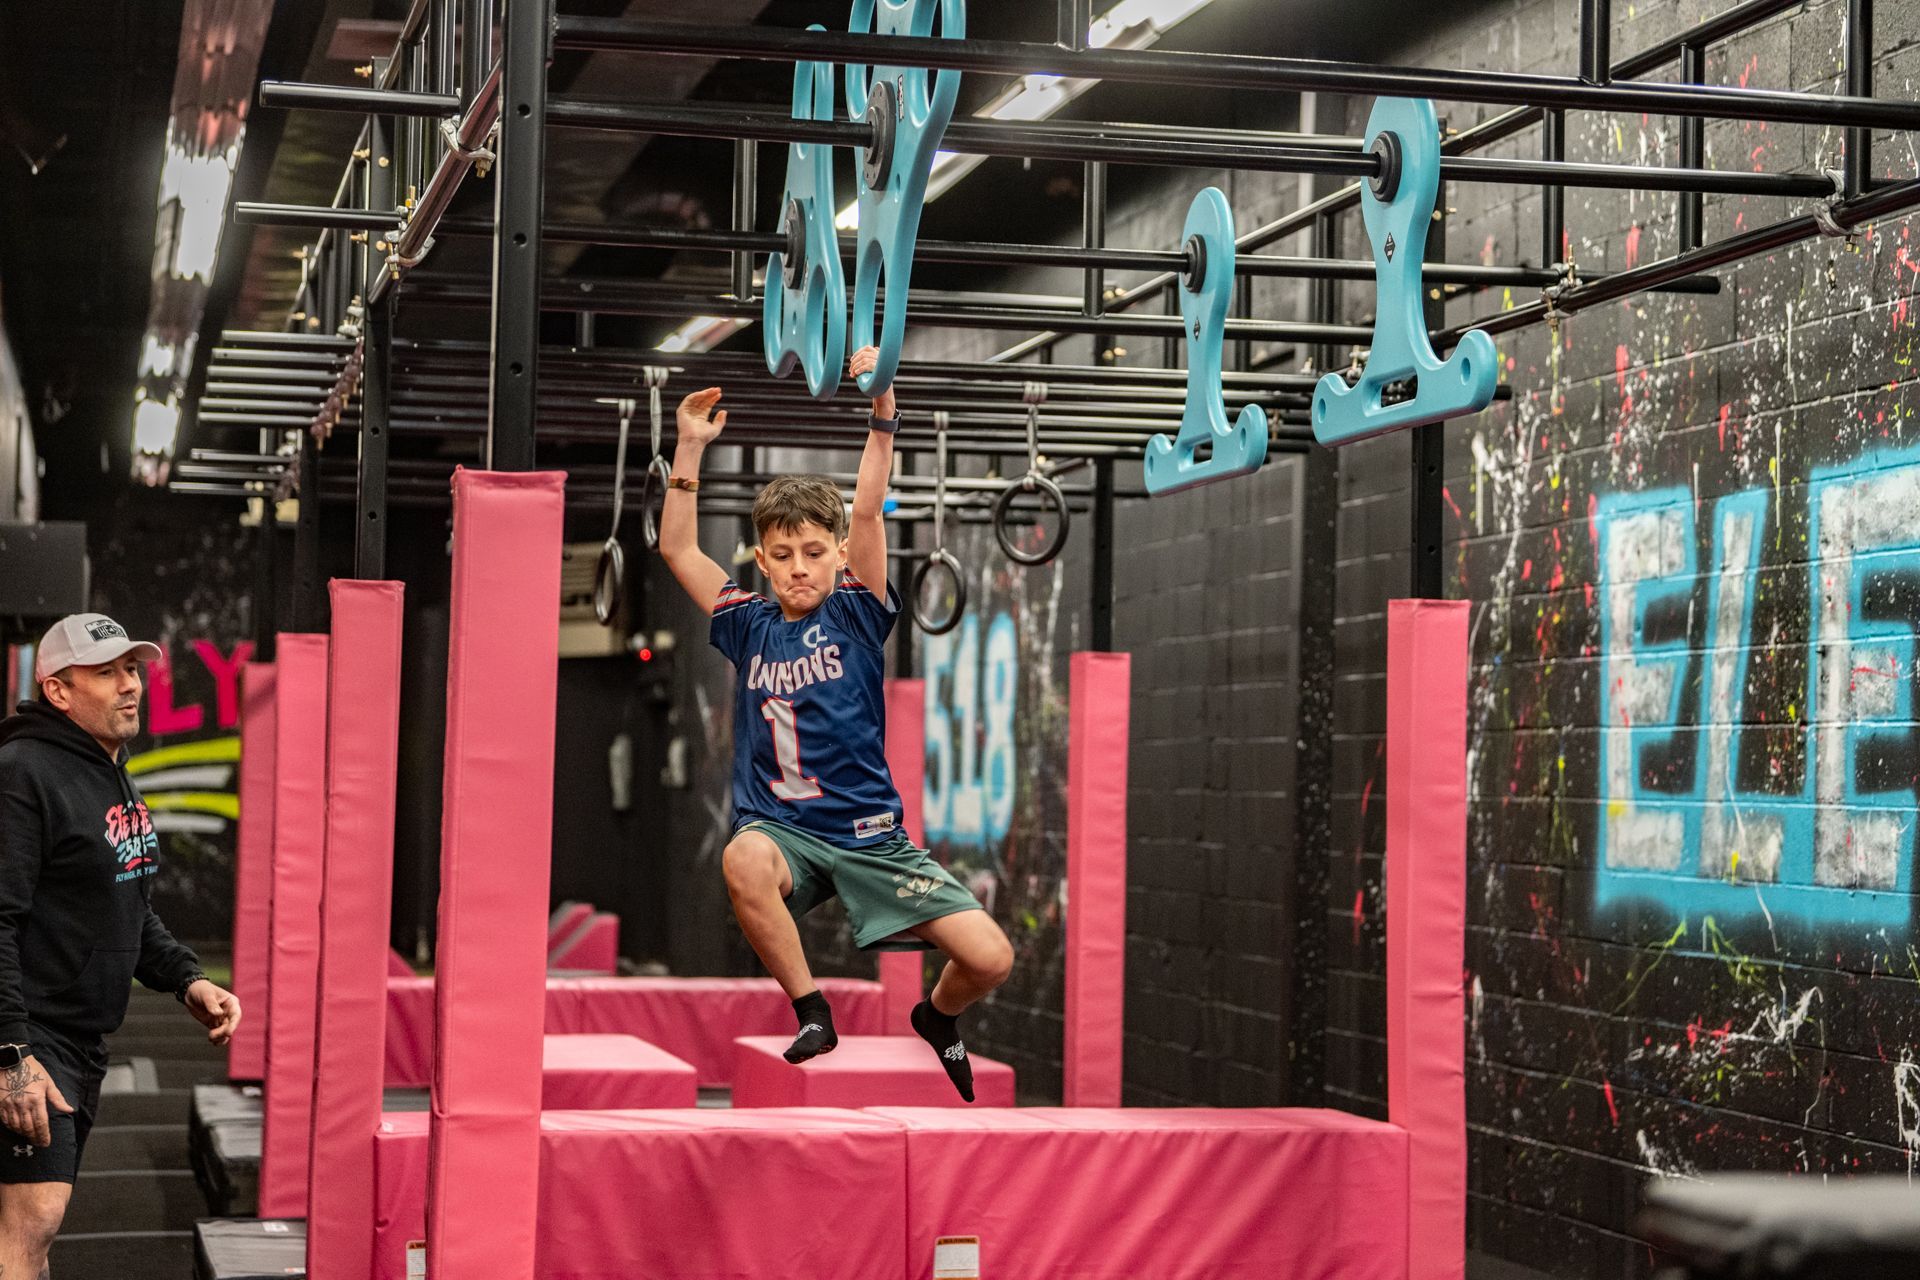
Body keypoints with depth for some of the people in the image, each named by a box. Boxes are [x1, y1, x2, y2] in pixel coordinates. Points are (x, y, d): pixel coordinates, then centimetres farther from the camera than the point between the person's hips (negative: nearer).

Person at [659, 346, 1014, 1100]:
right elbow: (678, 548, 4)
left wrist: (882, 415, -19)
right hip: (783, 829, 0)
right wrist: (691, 448, -2)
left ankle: (937, 1018, 26)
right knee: (744, 859, -39)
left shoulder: (856, 614, 2)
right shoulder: (750, 627, 8)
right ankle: (811, 1011, -14)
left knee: (990, 959, -13)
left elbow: (867, 514, -10)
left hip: (868, 833, 0)